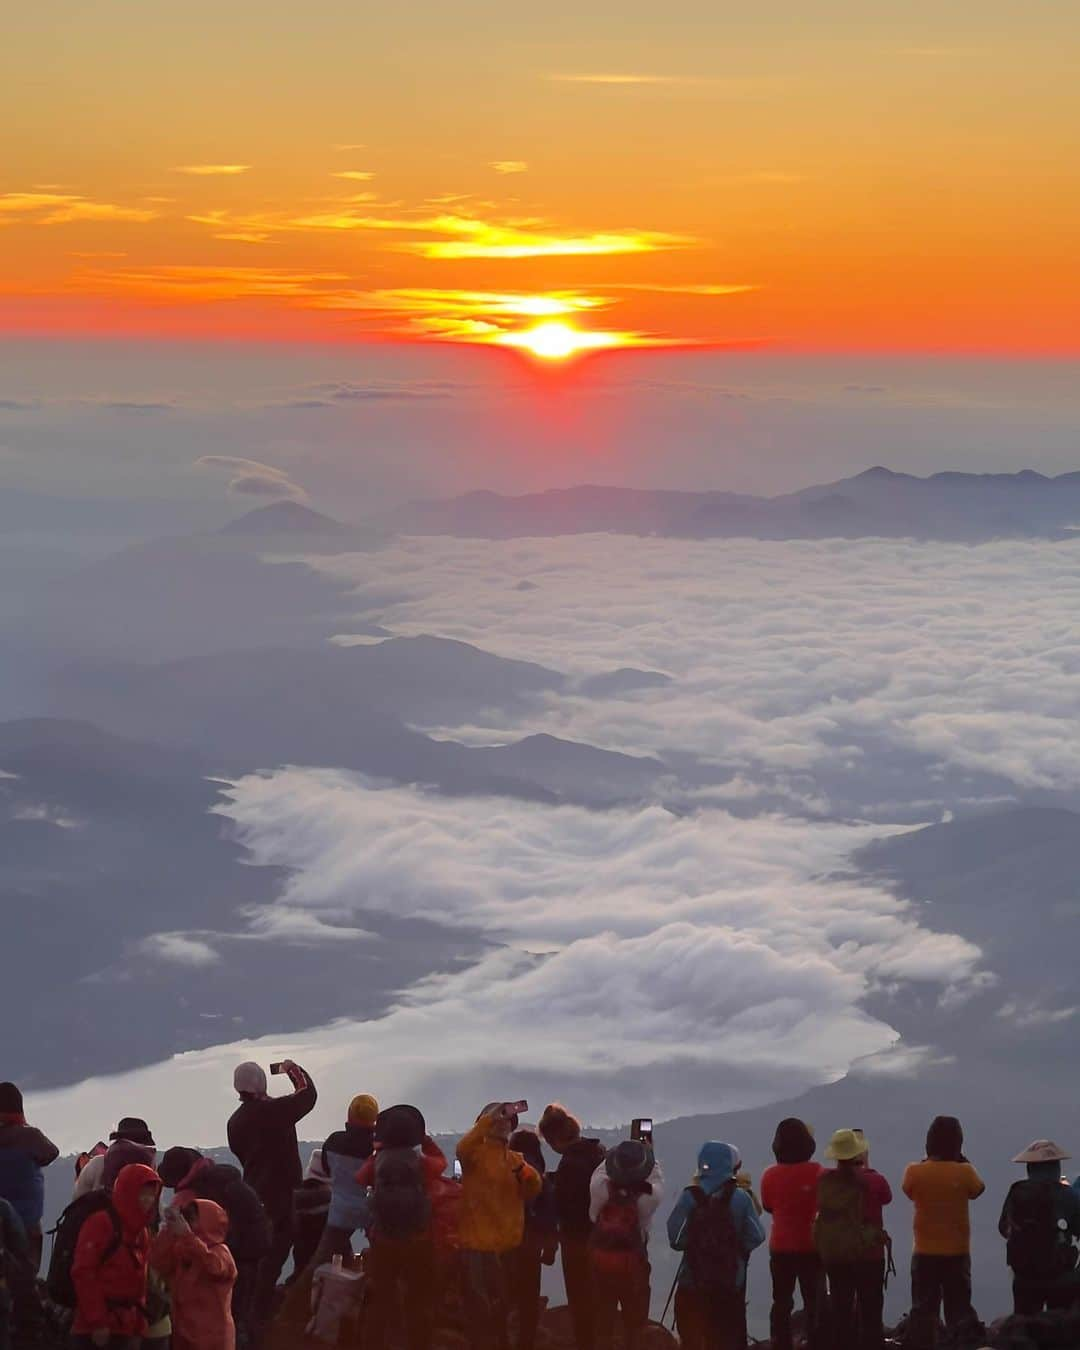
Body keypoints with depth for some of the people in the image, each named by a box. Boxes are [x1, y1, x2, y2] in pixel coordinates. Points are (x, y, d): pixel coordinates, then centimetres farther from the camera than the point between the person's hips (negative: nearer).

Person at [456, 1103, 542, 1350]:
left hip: (506, 1245, 7)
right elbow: (463, 1149, -29)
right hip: (479, 1243, -7)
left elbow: (533, 1191, 3)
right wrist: (490, 1117, -31)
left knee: (500, 1307, 21)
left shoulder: (515, 1158, 14)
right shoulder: (477, 1152, -5)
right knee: (482, 1310, -5)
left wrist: (523, 1170, -18)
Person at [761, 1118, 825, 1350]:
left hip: (780, 1246, 1)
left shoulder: (770, 1175, -7)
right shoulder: (816, 1171, -12)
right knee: (814, 1303, 6)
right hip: (810, 1246, -1)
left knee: (781, 1303, 8)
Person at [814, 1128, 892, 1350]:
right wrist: (867, 1167, 11)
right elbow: (887, 1197, 7)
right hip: (868, 1254, -3)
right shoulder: (873, 1181, -14)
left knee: (841, 1310, 11)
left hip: (833, 1254, 3)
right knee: (870, 1311, 6)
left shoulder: (824, 1180, -6)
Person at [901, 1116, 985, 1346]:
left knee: (923, 1309, 8)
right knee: (959, 1309, 10)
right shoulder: (964, 1172, -13)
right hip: (957, 1253, 0)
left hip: (924, 1252, 0)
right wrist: (962, 1161, 4)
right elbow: (977, 1190, 8)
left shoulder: (914, 1172, -11)